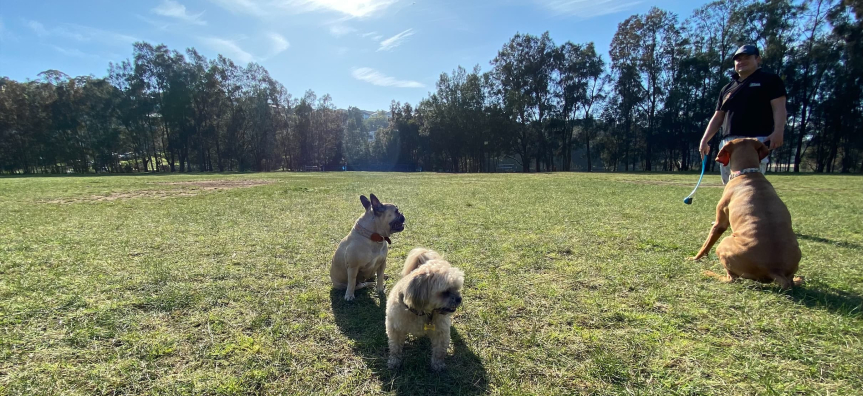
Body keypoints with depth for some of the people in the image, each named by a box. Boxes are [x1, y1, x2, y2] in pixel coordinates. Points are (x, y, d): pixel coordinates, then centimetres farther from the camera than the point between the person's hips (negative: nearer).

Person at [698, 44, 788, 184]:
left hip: (756, 140, -6)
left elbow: (779, 108, -2)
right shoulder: (727, 89, 25)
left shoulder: (770, 80, 9)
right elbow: (718, 117, 23)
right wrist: (705, 140, 13)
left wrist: (778, 131, -18)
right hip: (728, 143, 6)